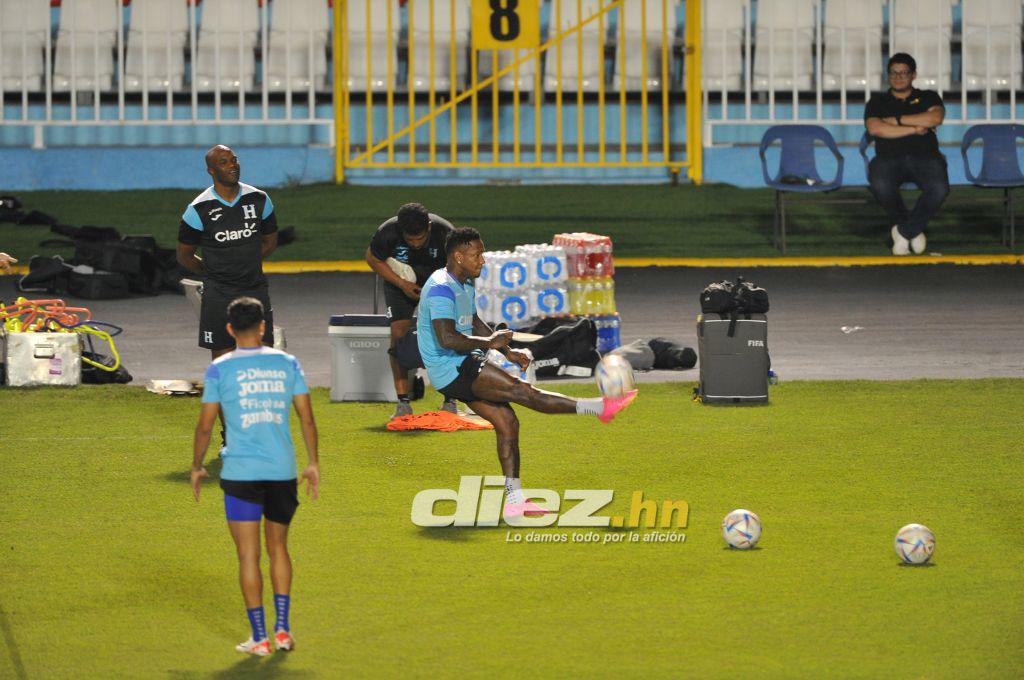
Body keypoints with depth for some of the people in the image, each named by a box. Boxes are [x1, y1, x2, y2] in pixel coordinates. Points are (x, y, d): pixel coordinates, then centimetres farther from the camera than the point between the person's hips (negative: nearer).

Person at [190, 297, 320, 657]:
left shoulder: (220, 369, -2)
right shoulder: (287, 364, 4)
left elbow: (205, 425, 1)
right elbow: (307, 418, 5)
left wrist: (197, 467, 14)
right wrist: (313, 464, 15)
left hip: (240, 473, -3)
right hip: (282, 470, 3)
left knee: (248, 555, 3)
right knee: (279, 548, 18)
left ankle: (259, 637, 3)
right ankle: (282, 628, 12)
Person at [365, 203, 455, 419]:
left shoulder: (445, 232, -31)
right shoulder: (388, 232, -30)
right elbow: (373, 259, -9)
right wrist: (402, 284, -18)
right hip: (401, 282, 0)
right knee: (399, 334, -15)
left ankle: (449, 401, -4)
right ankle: (403, 403, -10)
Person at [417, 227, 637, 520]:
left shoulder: (465, 285, 15)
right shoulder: (441, 289, -17)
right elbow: (446, 338, -27)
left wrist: (508, 352, 21)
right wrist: (489, 343, -18)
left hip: (464, 367, 10)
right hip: (451, 369, -10)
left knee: (507, 423, 5)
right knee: (521, 390, -15)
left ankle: (514, 500, 8)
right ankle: (599, 408, -18)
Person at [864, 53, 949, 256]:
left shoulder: (928, 97, 19)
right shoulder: (878, 101, 18)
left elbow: (935, 118, -4)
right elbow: (875, 128, -3)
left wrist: (898, 120, -3)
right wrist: (914, 129, -5)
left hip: (925, 157, 0)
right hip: (889, 158, 0)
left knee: (939, 189, -34)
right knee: (880, 186, -37)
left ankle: (904, 231, -12)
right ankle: (914, 231, -12)